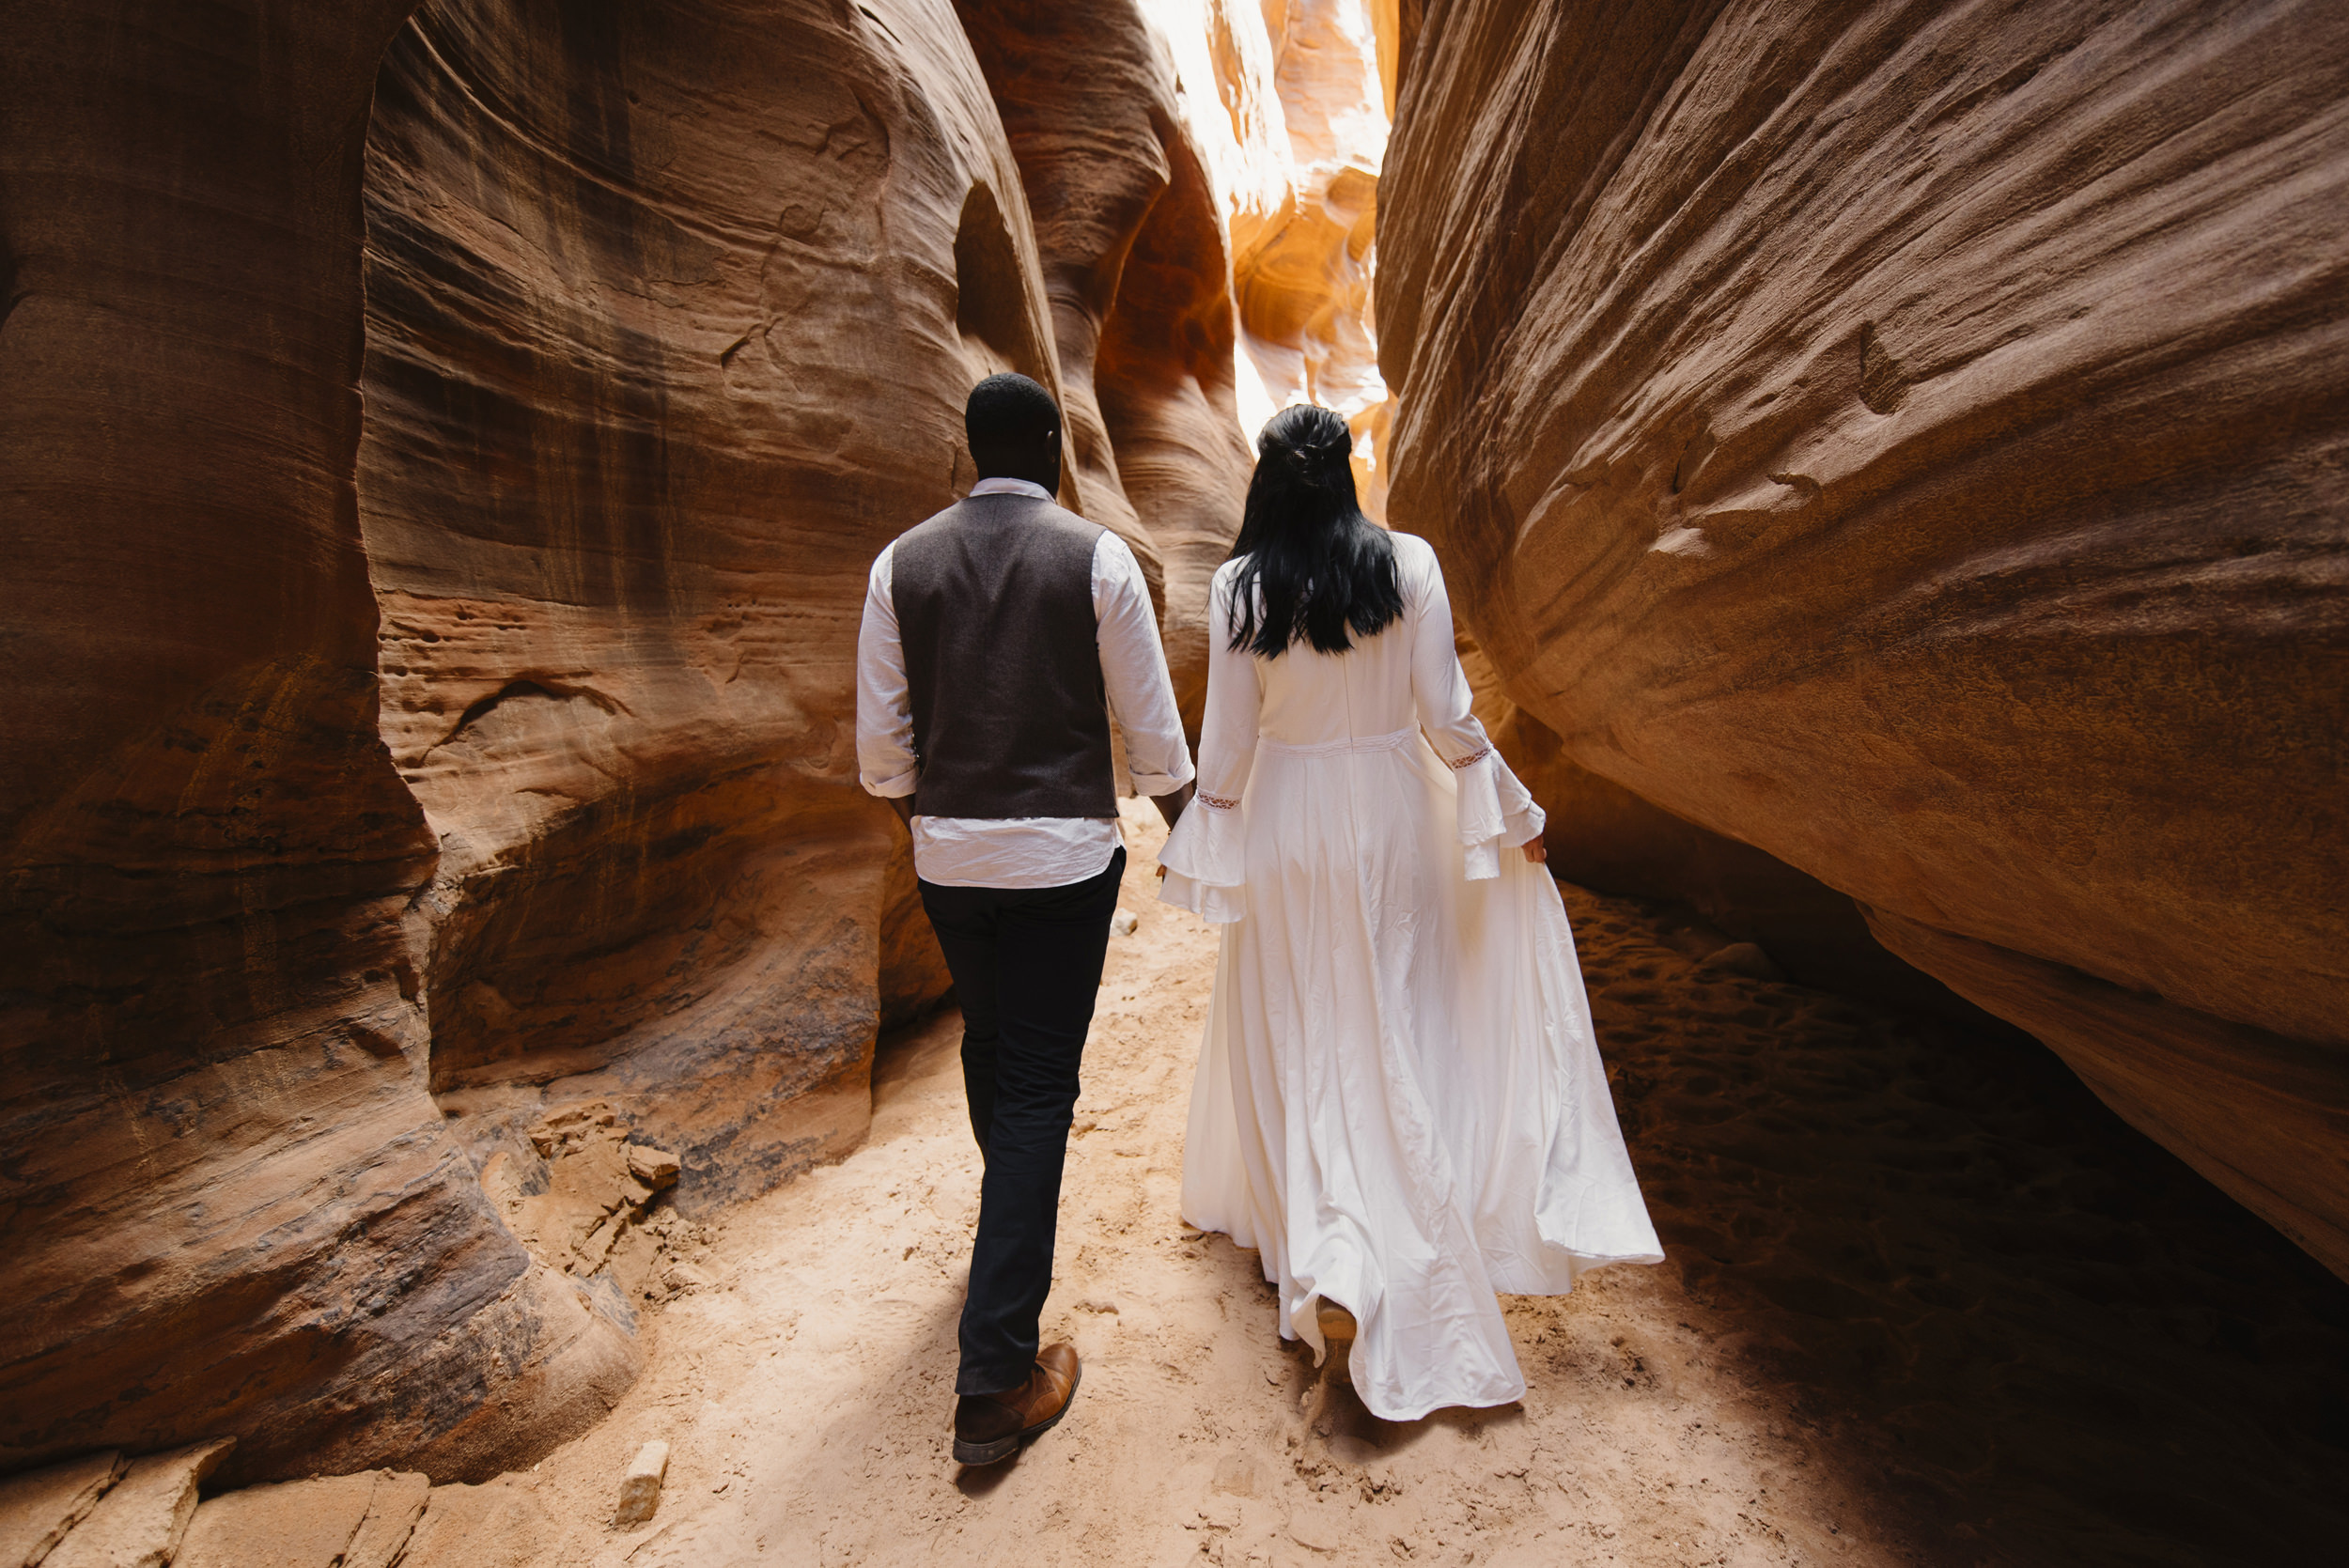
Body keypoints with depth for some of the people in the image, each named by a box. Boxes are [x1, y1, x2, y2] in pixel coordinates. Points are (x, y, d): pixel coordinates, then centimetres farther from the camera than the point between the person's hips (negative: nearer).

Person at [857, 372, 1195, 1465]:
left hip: (947, 853, 4)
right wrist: (1179, 814, 13)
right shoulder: (1097, 558, -7)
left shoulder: (902, 562, 1)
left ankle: (1013, 1211, 52)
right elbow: (1149, 722, -5)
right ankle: (995, 1379, 8)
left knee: (988, 1038, 25)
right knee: (1039, 1083, 2)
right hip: (1064, 854, -3)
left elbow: (880, 737, 3)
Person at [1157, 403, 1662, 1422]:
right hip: (1390, 813, 1)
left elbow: (1229, 738, -6)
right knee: (1395, 1028, 15)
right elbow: (1446, 715, -8)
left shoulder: (1240, 586, -8)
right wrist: (1510, 813, 5)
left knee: (1294, 1031, 15)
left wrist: (1204, 843, 6)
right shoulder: (1409, 565, -7)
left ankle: (1325, 1252, 11)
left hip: (1286, 821, -1)